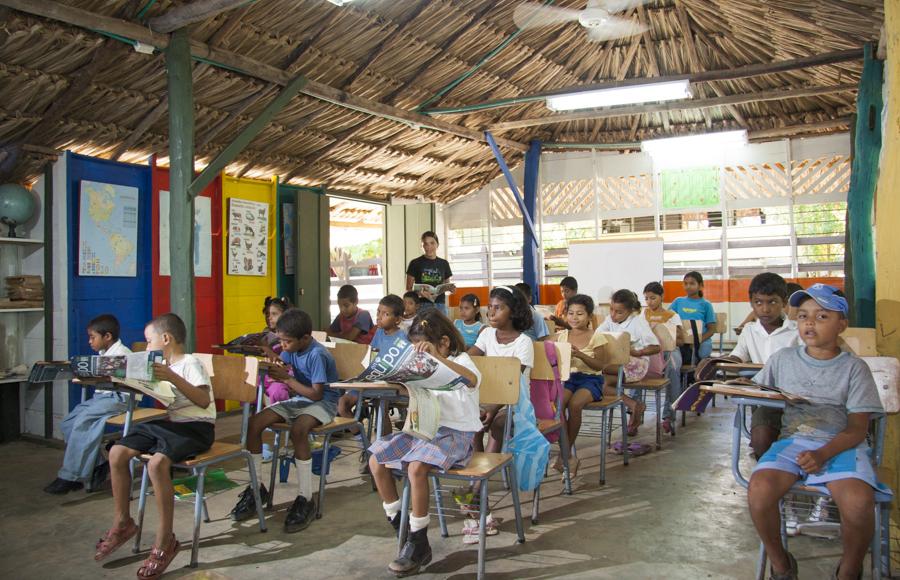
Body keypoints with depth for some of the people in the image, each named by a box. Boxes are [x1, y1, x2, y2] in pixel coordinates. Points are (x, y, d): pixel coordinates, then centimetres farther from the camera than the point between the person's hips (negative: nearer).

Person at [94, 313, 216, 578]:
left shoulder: (191, 363, -10)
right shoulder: (165, 366, 16)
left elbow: (204, 401, -24)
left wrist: (172, 377, -33)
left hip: (196, 426, -8)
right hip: (170, 422, 9)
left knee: (157, 462, -32)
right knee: (117, 452, -5)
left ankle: (165, 540, -17)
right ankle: (122, 522, 11)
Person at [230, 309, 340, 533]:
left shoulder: (318, 355, -22)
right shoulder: (293, 349, 1)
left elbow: (317, 394, -23)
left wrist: (287, 378, -22)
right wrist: (271, 359, -9)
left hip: (323, 403, -8)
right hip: (299, 401, 8)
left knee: (298, 429, -39)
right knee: (254, 423, -12)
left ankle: (305, 500, -29)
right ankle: (256, 488, 2)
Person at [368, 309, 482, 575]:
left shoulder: (460, 361, -9)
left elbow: (473, 380, -33)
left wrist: (438, 357, -43)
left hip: (456, 434, -8)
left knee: (416, 467, -31)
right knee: (376, 461, -3)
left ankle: (418, 545, -15)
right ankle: (398, 524, 12)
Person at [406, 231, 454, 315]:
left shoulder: (444, 264, 11)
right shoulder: (415, 264, 2)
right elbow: (408, 288, 2)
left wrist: (451, 288, -3)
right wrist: (418, 292, -18)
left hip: (440, 305, 3)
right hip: (422, 305, -3)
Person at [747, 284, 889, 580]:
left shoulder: (854, 367, 6)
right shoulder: (783, 359, 14)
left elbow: (857, 429, -1)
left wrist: (823, 454, -18)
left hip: (841, 444, -1)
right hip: (792, 440, 2)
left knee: (858, 503, -32)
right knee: (759, 491, -29)